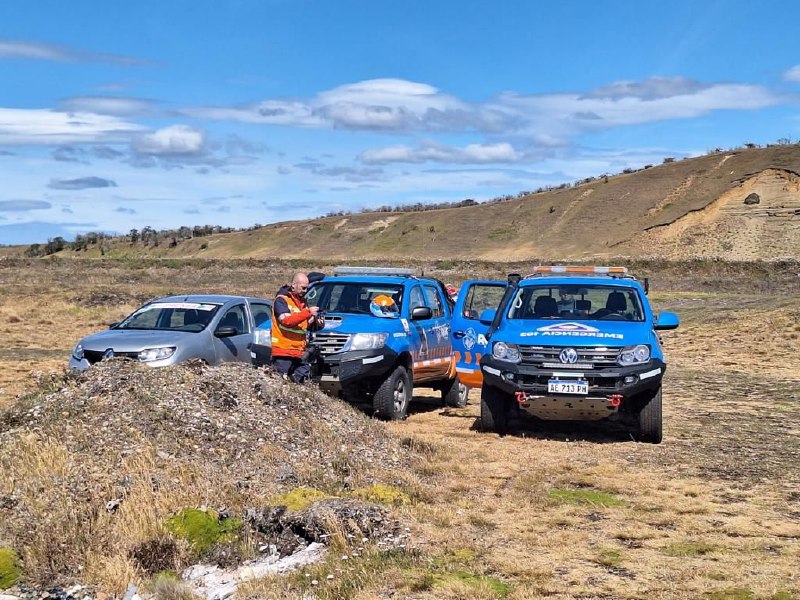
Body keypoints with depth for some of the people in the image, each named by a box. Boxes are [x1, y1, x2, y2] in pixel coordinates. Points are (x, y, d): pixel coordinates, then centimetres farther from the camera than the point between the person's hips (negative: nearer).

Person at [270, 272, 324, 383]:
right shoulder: (281, 300, -5)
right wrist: (308, 312, -21)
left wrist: (318, 323, 0)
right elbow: (286, 321, -21)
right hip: (283, 351, -7)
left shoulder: (302, 301, 18)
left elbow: (306, 325, 22)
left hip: (300, 353, 7)